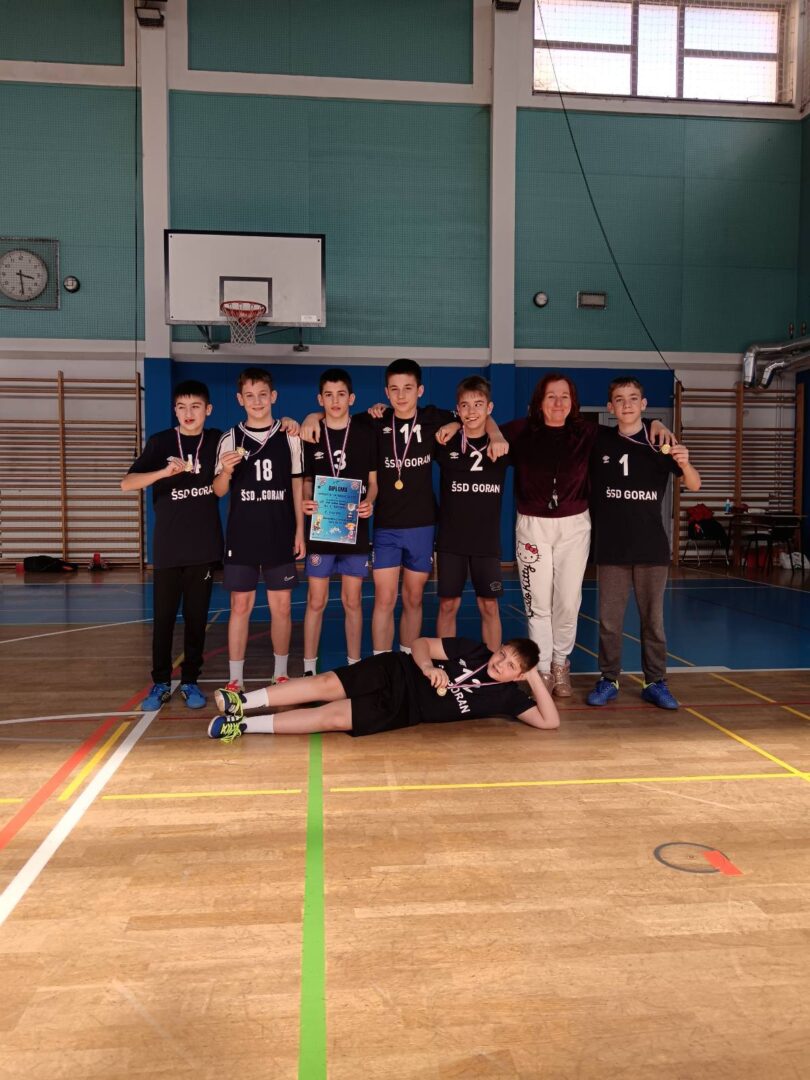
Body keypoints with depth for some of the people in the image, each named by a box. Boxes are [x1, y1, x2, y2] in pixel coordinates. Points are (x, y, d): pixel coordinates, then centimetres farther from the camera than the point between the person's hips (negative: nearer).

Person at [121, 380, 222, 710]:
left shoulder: (216, 440, 3)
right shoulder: (160, 442, -1)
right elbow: (127, 483, -10)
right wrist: (164, 471, -26)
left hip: (204, 546, 1)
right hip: (167, 546, -1)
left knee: (197, 616, 6)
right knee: (163, 617, 3)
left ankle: (190, 681, 17)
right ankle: (160, 683, 15)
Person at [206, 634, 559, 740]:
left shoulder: (506, 695, 0)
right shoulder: (473, 650, 3)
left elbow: (550, 720, -8)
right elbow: (420, 644, 2)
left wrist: (535, 677, -14)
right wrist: (429, 667, -20)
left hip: (402, 711, -1)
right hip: (396, 672, 2)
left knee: (333, 717, -18)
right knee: (327, 684, -19)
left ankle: (244, 725, -16)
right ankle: (245, 702, -11)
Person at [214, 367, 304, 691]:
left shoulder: (289, 437, 3)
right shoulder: (230, 439, 3)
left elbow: (297, 485, 7)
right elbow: (218, 491, 5)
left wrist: (300, 529, 2)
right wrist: (226, 471, -17)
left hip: (280, 536, 0)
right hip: (241, 536, 0)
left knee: (281, 606, 5)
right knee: (240, 606, 3)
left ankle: (281, 673, 21)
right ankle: (235, 679, 12)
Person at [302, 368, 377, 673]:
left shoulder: (367, 434, 3)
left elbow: (374, 479, 6)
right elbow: (305, 481, 9)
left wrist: (369, 502, -14)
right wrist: (305, 502, -12)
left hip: (355, 528, 0)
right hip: (320, 528, 0)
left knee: (352, 601, 8)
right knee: (316, 601, 3)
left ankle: (354, 666, 19)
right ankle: (309, 669, 14)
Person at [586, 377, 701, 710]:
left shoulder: (660, 443, 1)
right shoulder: (599, 440, 2)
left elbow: (694, 485, 1)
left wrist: (684, 463, -19)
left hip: (652, 546, 0)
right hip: (611, 546, 0)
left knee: (653, 619, 7)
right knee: (609, 619, 5)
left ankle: (655, 682, 17)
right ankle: (609, 680, 17)